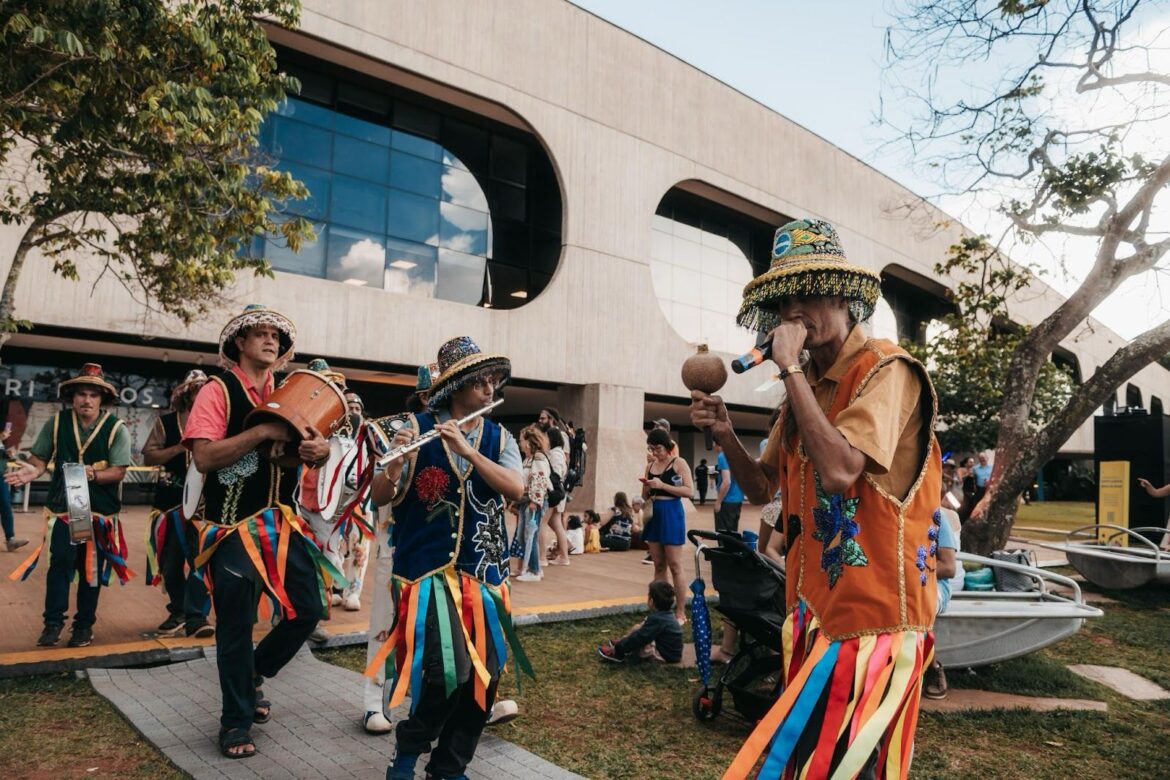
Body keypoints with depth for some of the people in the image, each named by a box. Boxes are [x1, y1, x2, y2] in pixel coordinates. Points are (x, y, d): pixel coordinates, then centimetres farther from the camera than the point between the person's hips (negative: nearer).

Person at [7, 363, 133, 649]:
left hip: (100, 509, -1)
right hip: (63, 506, 1)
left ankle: (84, 625, 19)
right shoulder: (56, 423, 0)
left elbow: (118, 472, -11)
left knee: (91, 568, 8)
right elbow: (40, 457, 2)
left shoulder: (116, 429, -7)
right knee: (60, 561, -8)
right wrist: (33, 470, -21)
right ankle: (53, 621, 7)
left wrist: (93, 475, -30)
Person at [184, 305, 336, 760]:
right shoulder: (218, 390, -7)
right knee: (236, 626, -1)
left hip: (282, 521, 6)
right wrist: (262, 431, -23)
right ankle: (236, 722, 19)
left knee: (310, 609, 4)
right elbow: (203, 457, -18)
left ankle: (253, 676, 31)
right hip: (233, 526, -5)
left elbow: (311, 449, 7)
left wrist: (320, 450, -17)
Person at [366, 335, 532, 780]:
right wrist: (396, 461, -25)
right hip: (428, 566, -4)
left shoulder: (499, 437, 6)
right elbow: (380, 498, -5)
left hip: (484, 569, 4)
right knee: (448, 669, -14)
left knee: (484, 673, 3)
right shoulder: (417, 428, -2)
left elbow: (516, 489, -12)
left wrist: (467, 450, -22)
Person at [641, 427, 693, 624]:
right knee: (658, 565, 10)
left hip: (671, 514, -6)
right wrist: (647, 488, -6)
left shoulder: (679, 463, -6)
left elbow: (689, 491, -15)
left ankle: (680, 613, 4)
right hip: (654, 514, 6)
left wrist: (662, 485, -19)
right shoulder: (650, 466, 11)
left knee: (674, 566, -3)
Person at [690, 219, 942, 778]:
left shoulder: (885, 370, -14)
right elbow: (762, 487, 14)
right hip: (817, 605, 8)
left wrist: (790, 368, -22)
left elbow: (839, 470, -29)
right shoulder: (805, 384, 10)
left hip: (871, 609, -8)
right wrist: (725, 435, -5)